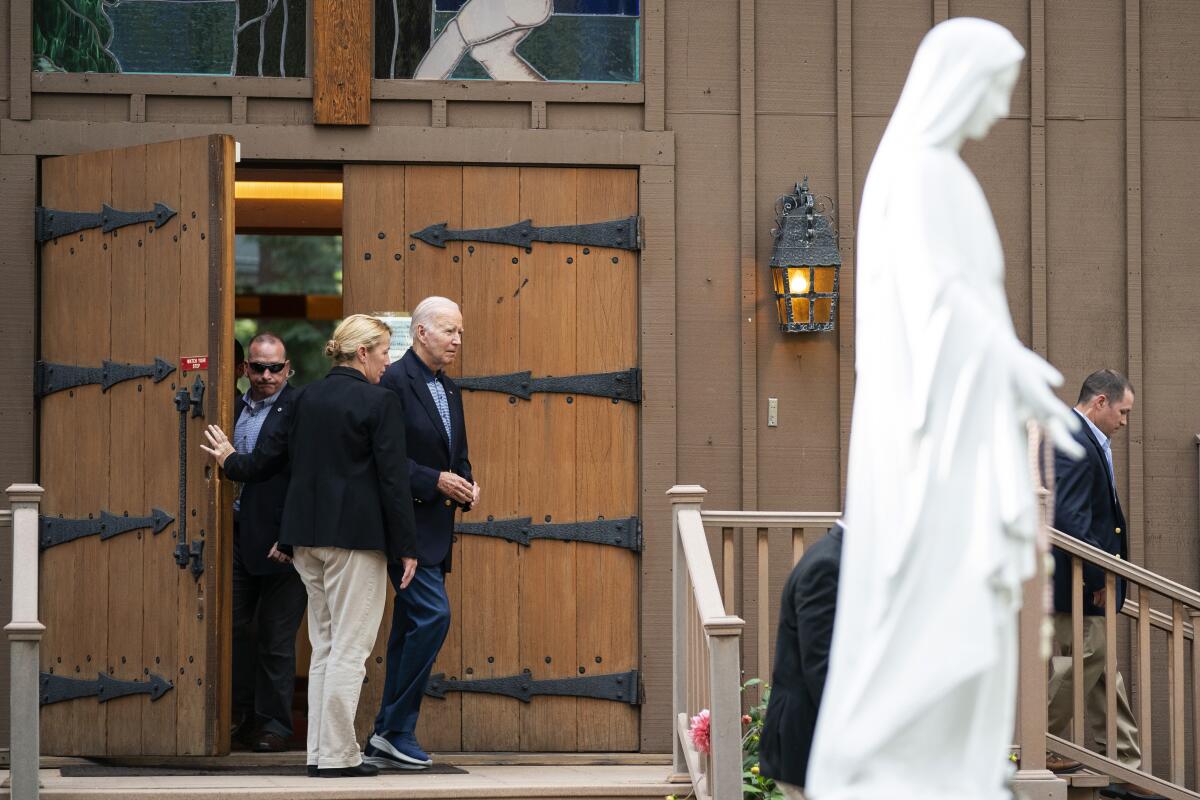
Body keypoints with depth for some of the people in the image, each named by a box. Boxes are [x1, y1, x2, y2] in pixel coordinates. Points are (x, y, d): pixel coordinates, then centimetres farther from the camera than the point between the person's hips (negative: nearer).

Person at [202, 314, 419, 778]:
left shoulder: (306, 398, 9)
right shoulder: (379, 404, -9)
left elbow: (271, 457, 15)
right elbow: (393, 479, -12)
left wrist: (230, 462, 36)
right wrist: (406, 547, -8)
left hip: (308, 537, 7)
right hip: (356, 537, -7)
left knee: (325, 647, 14)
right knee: (349, 649, -4)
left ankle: (320, 752, 13)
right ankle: (337, 755, -4)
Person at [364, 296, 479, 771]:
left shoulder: (449, 391, 17)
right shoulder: (393, 382, -10)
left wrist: (466, 487, 3)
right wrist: (435, 481, -20)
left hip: (436, 530, 9)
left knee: (410, 631, 9)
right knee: (433, 615, -17)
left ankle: (384, 741, 13)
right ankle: (396, 729, -9)